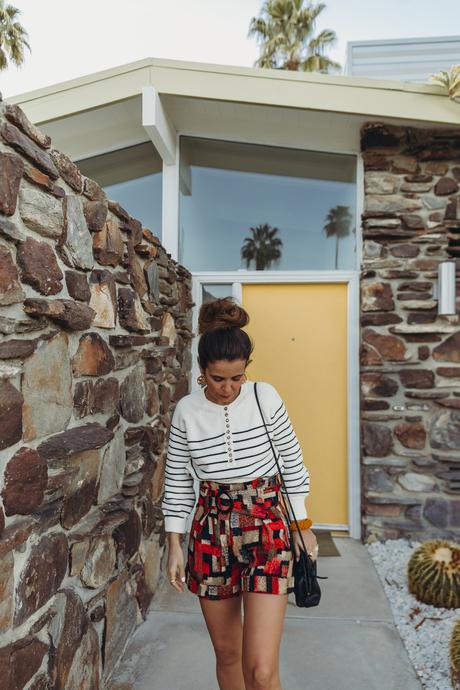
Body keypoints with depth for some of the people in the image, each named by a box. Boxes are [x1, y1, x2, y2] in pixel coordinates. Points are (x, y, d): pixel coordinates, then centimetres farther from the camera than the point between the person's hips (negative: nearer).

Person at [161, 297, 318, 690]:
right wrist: (175, 545, 3)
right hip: (212, 531, 2)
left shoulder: (266, 398, -10)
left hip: (267, 527, -2)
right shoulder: (186, 411, -6)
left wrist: (304, 528, 3)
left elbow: (293, 465, -1)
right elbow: (177, 482, 3)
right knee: (226, 653, 19)